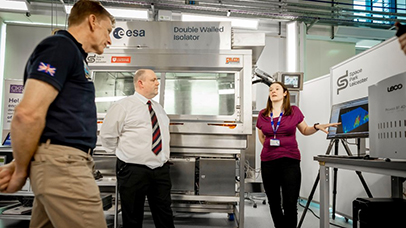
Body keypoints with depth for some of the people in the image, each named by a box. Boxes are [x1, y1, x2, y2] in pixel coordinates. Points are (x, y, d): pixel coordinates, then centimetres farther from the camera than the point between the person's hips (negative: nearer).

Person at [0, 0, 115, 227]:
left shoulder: (73, 54, 21)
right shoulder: (60, 46, -8)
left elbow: (33, 115, 19)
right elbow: (28, 114, -19)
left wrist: (20, 165, 8)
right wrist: (21, 172, -7)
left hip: (67, 162, 9)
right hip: (62, 163, -9)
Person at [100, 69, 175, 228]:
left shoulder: (159, 108, 15)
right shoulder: (123, 106, -5)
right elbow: (107, 135, -5)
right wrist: (122, 153, 0)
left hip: (161, 170, 6)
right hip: (133, 171, -5)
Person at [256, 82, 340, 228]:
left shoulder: (294, 111, 4)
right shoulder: (263, 115, 9)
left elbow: (305, 130, 16)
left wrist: (317, 127, -2)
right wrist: (271, 144, 6)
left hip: (290, 161, -2)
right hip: (268, 161, 3)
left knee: (290, 204, -7)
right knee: (274, 203, 10)